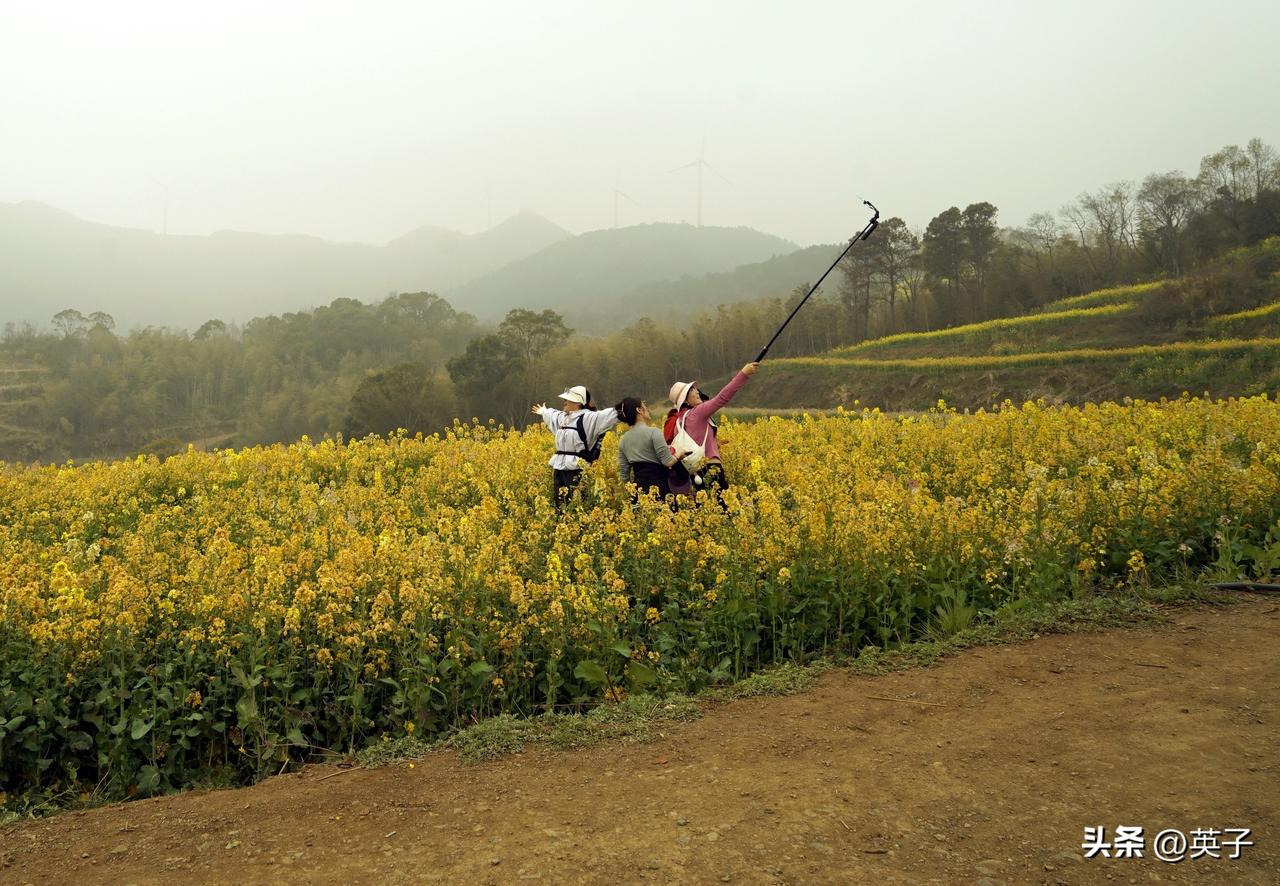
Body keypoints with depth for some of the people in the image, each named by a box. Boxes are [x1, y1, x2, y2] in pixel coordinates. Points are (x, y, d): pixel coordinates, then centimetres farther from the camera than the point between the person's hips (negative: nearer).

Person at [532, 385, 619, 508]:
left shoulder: (588, 418, -10)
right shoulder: (563, 417, 17)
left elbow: (611, 415, -22)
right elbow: (553, 415, 42)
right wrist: (544, 412, 61)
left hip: (576, 469, -9)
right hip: (559, 468, 9)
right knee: (558, 505, 9)